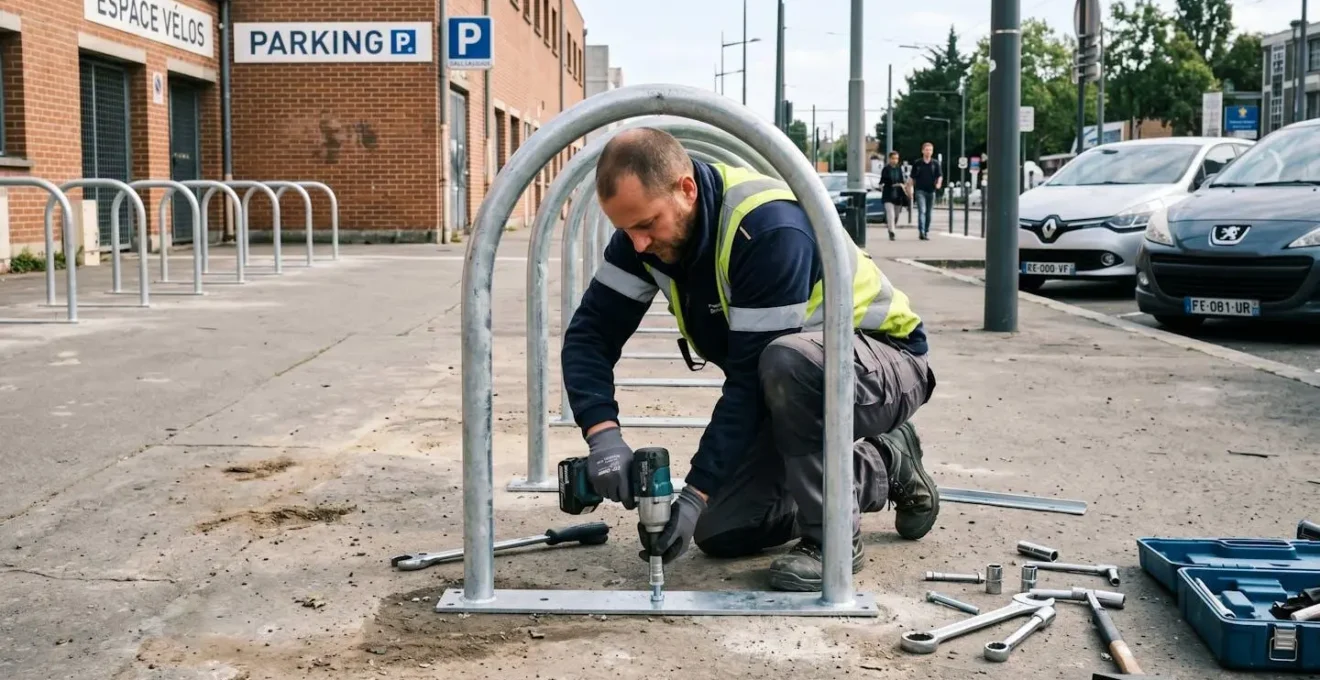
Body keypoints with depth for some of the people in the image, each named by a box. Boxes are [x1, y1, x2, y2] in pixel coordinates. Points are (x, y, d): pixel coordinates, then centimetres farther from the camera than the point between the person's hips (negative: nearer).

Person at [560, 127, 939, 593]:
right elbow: (592, 332, -13)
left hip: (885, 364, -7)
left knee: (786, 363, -41)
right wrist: (604, 434, -30)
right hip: (790, 392, 8)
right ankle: (881, 469, 16)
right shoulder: (646, 223, -11)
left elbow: (751, 377, -33)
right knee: (720, 532, -1)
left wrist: (696, 493, -33)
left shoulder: (770, 228, -33)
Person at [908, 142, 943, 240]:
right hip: (920, 190, -2)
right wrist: (911, 189, 5)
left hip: (931, 191, 2)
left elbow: (940, 175, 0)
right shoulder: (917, 163, 2)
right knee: (922, 211, -16)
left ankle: (927, 232, 19)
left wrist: (939, 183, -21)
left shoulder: (935, 163, 5)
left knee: (928, 213, 9)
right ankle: (921, 232, -25)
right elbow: (913, 177, 7)